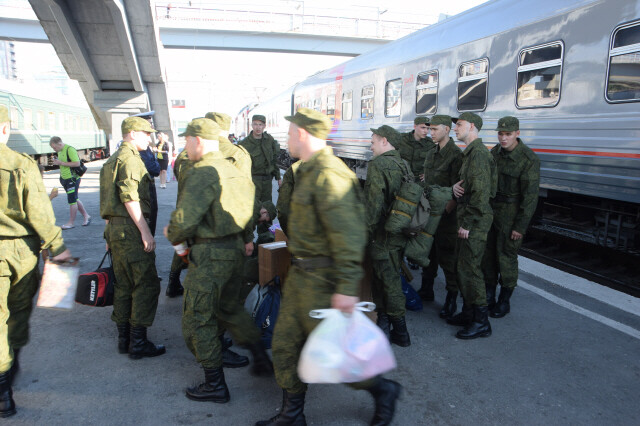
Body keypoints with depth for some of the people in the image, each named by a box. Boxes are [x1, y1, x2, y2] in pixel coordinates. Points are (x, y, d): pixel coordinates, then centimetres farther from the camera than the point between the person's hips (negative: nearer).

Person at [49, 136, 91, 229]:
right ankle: (86, 216, 26)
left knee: (72, 200, -4)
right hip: (65, 178, 10)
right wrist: (57, 162, 6)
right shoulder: (60, 151, 13)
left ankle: (71, 222, 4)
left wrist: (61, 163, -22)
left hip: (72, 178, -10)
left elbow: (77, 163, -24)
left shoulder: (70, 150, -16)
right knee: (74, 199, 14)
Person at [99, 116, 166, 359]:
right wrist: (146, 232, -21)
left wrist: (110, 234, 27)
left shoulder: (113, 160, 21)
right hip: (130, 229, -10)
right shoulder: (130, 159, -11)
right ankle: (138, 343, 0)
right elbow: (130, 198, -21)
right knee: (146, 284, -5)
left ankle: (124, 339, 22)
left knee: (124, 285, 15)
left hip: (115, 228, 10)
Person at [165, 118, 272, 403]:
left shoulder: (202, 174, -17)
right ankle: (261, 359, 32)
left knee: (198, 317, 6)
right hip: (236, 248, 9)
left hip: (210, 254, -9)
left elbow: (184, 219, -22)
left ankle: (215, 385, 17)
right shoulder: (232, 170, 10)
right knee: (228, 306, 26)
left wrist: (173, 237, 0)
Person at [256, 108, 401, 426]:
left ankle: (383, 390, 28)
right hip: (301, 274, 10)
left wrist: (347, 288, -28)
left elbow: (349, 236, -27)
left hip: (321, 279, -10)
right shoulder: (309, 171, 12)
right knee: (285, 343, 15)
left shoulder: (328, 175, -22)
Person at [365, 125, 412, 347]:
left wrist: (365, 231, -13)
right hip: (400, 233, 8)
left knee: (390, 281, 3)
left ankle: (400, 332, 14)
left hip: (383, 235, -8)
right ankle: (383, 323, 29)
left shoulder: (378, 165, -16)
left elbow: (373, 203, -21)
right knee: (381, 276, 19)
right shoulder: (404, 165, 10)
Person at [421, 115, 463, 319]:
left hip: (445, 213, -8)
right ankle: (427, 289, 32)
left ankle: (451, 299, 10)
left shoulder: (456, 154, -13)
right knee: (428, 250, 17)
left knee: (446, 255, -2)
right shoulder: (432, 153, 13)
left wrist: (445, 210, -20)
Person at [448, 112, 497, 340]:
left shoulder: (478, 153, -17)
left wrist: (468, 224, -21)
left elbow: (481, 192, -23)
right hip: (467, 219, 11)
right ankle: (468, 312, 29)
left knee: (469, 268, -6)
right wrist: (456, 186, -1)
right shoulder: (470, 152, 17)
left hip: (475, 221, -11)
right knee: (462, 266, 17)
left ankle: (481, 322, 4)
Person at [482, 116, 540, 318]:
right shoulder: (495, 151, 3)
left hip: (511, 214, -6)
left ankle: (504, 302, 19)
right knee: (487, 252, 11)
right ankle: (488, 298, 27)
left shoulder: (529, 159, -17)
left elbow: (530, 196, -16)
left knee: (506, 256, 1)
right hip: (490, 210, 6)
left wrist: (520, 226, -16)